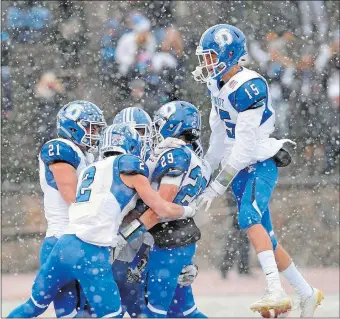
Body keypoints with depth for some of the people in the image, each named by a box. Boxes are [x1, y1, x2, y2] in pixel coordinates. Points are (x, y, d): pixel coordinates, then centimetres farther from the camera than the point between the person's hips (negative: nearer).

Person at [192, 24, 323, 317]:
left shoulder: (249, 86, -20)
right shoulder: (217, 86, 9)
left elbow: (245, 143, -23)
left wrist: (219, 184, -23)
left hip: (260, 165, -9)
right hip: (240, 169, 9)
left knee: (249, 217, -31)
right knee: (265, 238, 11)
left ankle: (276, 292, -39)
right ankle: (307, 293, 24)